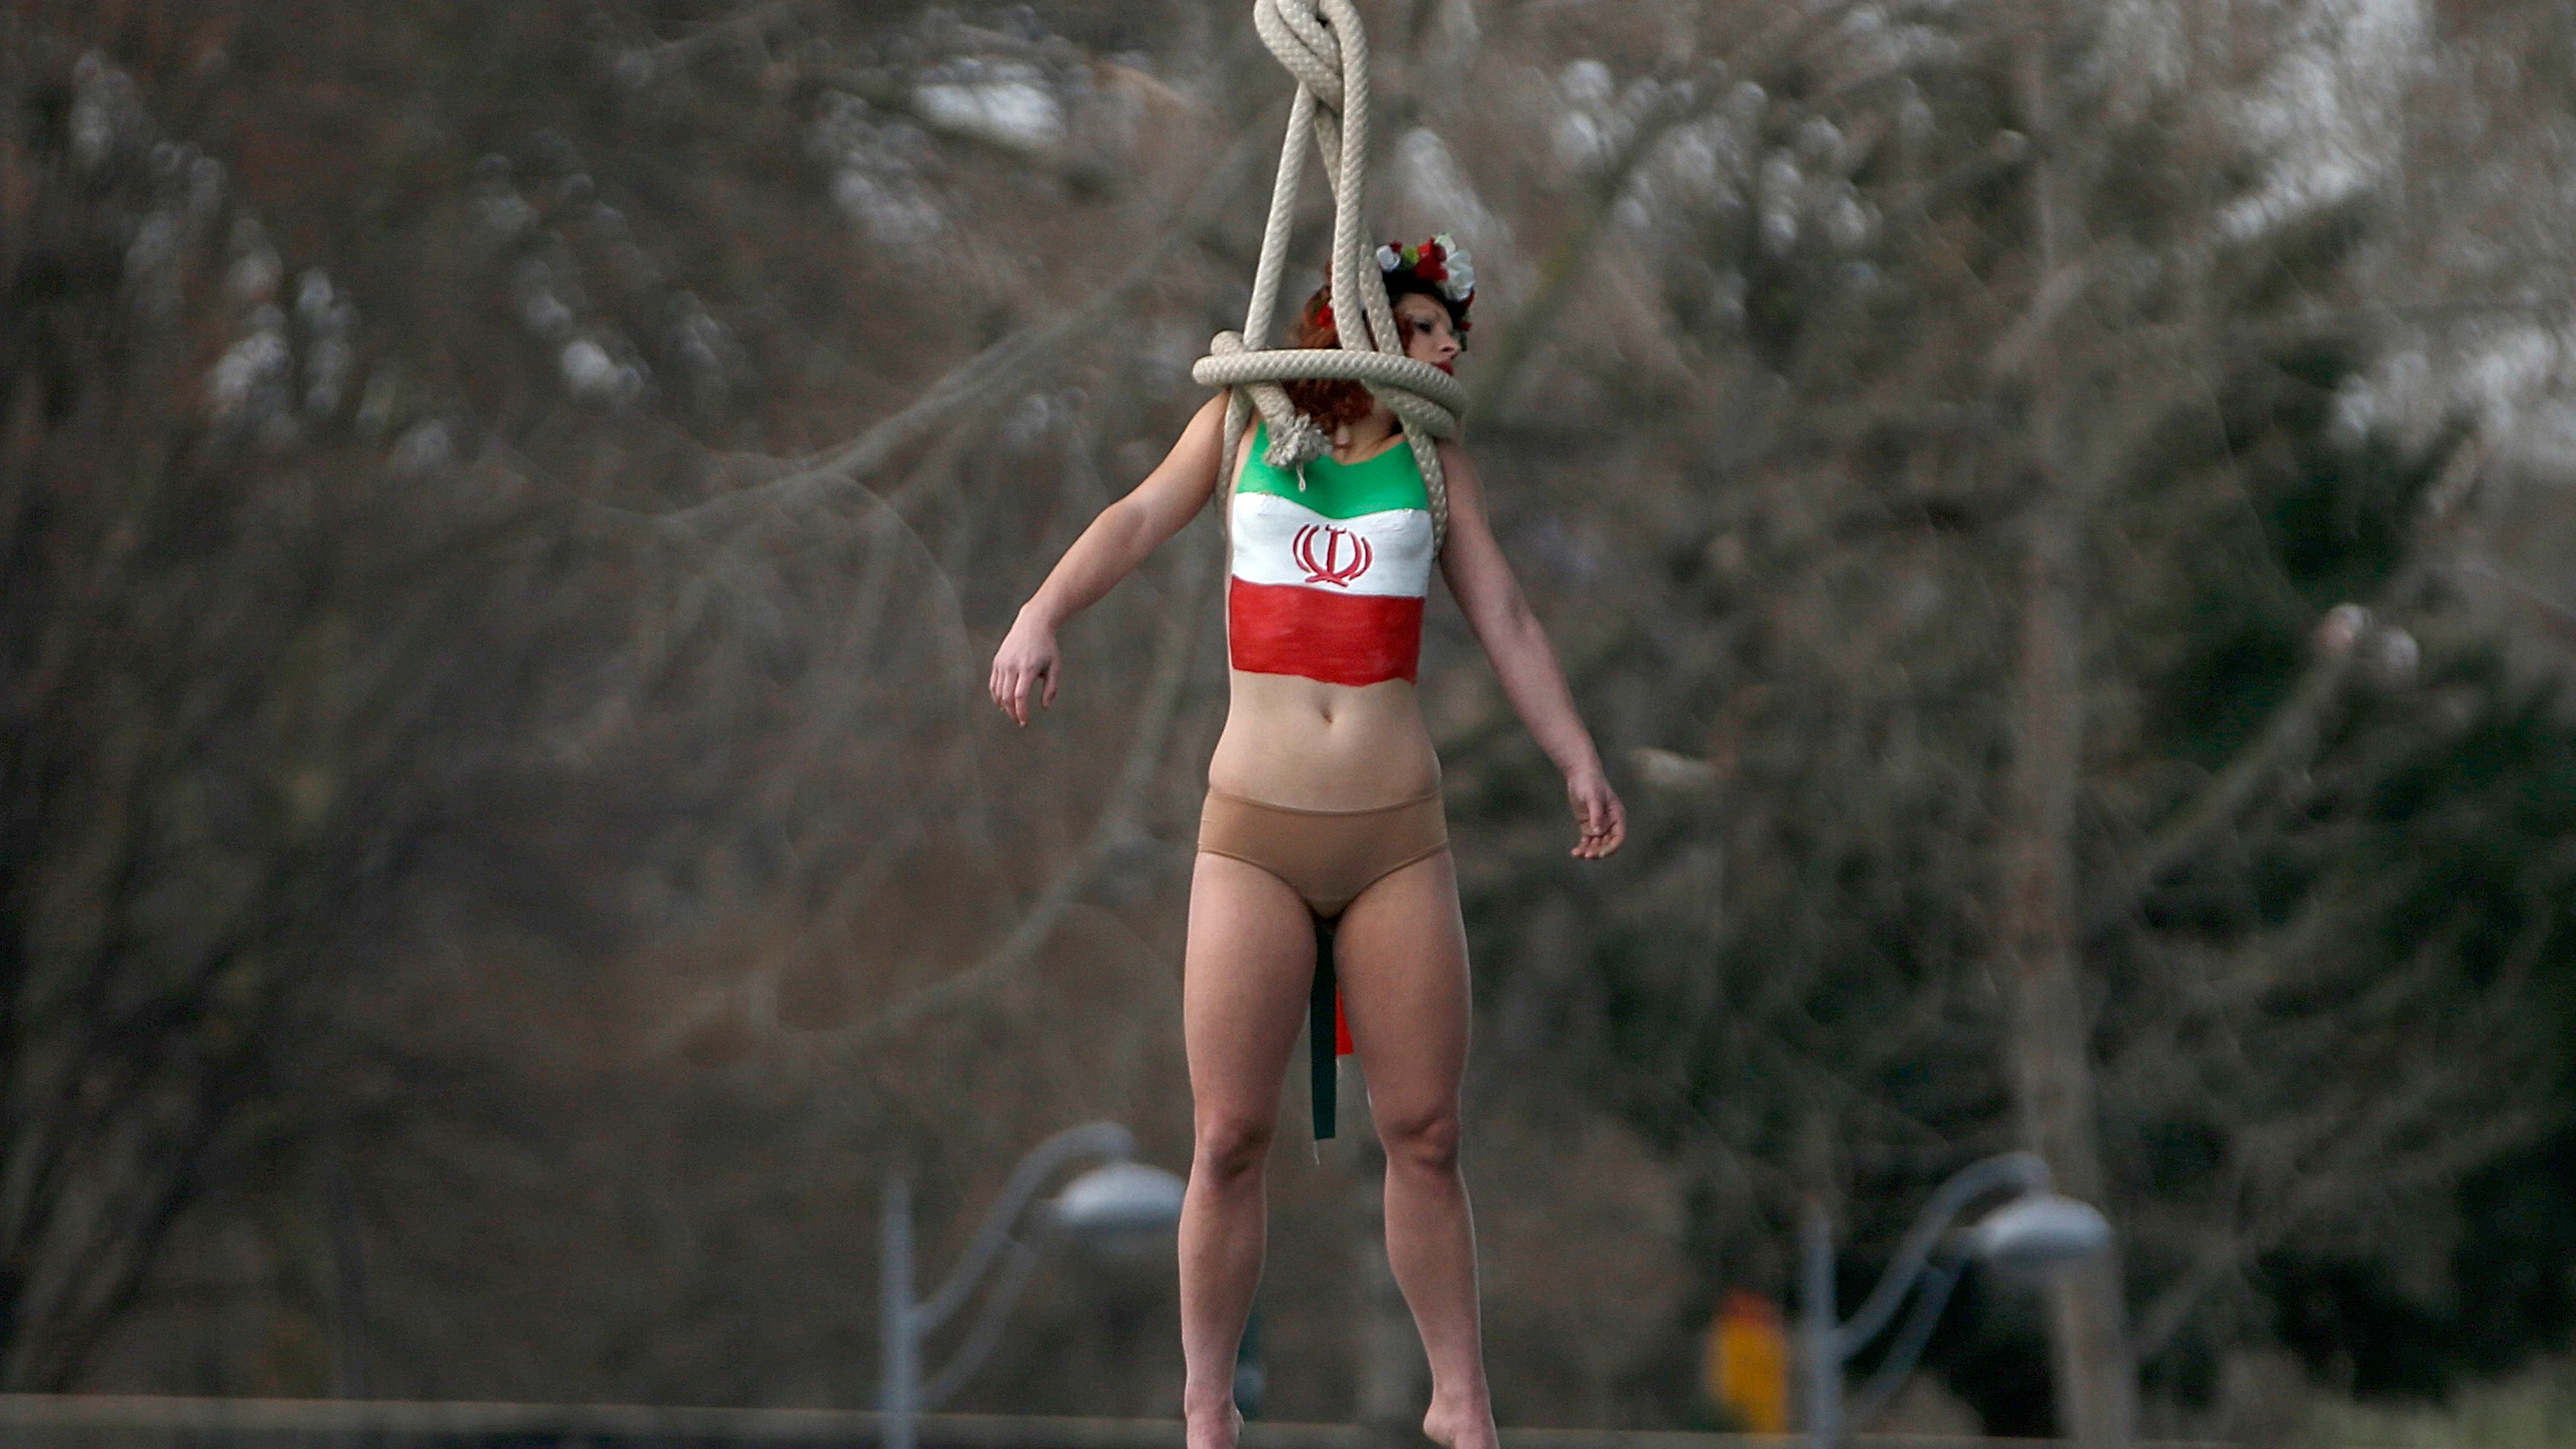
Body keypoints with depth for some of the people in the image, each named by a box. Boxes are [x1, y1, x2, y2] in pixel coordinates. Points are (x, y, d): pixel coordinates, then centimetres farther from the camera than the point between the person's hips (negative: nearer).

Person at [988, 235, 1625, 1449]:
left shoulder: (1433, 461, 13)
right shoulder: (1246, 423, 10)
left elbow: (1502, 616, 12)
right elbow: (1141, 518, 5)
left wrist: (1577, 759, 4)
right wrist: (1043, 612, -13)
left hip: (1397, 835, 1)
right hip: (1255, 835, -1)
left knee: (1423, 1133, 1)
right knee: (1230, 1136, -4)